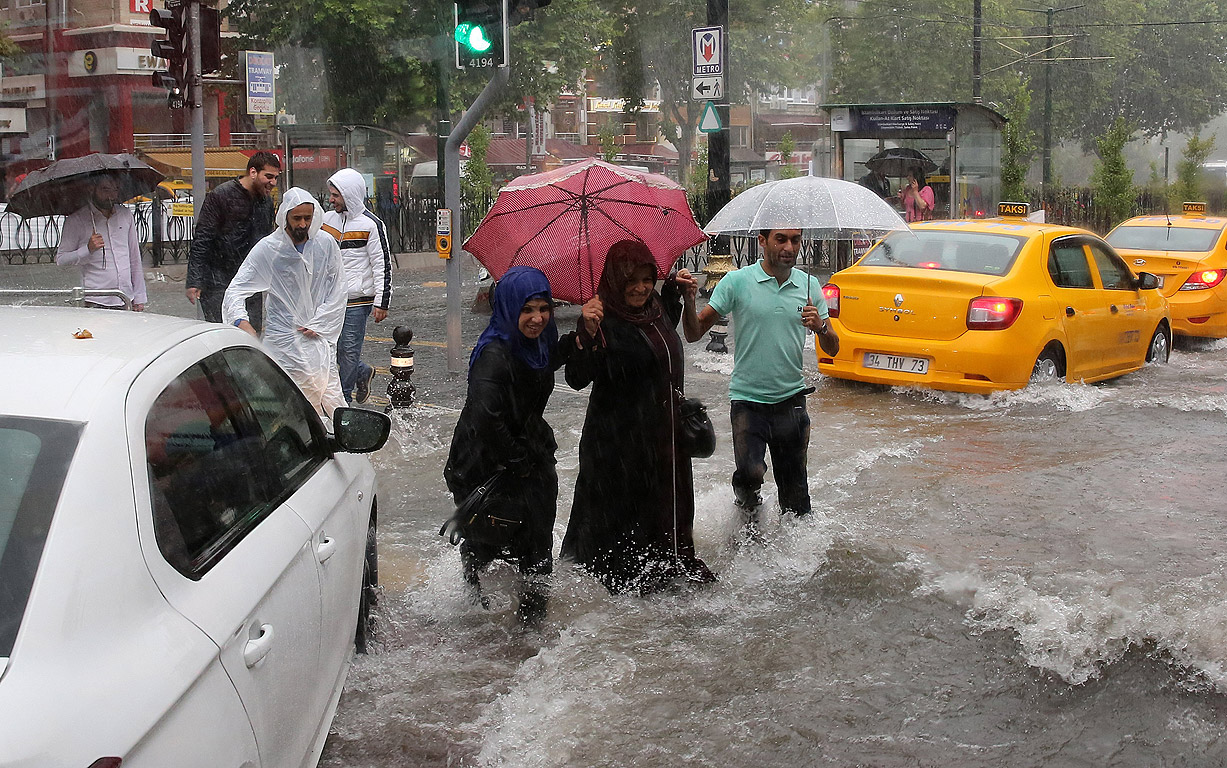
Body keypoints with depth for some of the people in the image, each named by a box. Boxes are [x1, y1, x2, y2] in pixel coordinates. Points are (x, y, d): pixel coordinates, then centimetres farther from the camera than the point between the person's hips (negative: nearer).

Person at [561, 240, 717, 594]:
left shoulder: (653, 305, 4)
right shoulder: (604, 319, -19)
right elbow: (577, 378, -27)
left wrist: (674, 289, 16)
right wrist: (588, 334, -41)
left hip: (664, 430, 8)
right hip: (620, 437, -8)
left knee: (670, 497, 18)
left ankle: (676, 563, 35)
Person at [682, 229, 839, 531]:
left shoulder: (809, 285, 5)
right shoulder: (737, 282, -5)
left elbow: (832, 349, 8)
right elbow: (694, 334, -5)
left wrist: (820, 327, -14)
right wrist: (689, 301, -25)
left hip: (791, 401, 3)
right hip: (747, 401, -3)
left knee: (795, 494, 7)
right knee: (750, 472, -23)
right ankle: (748, 506, 9)